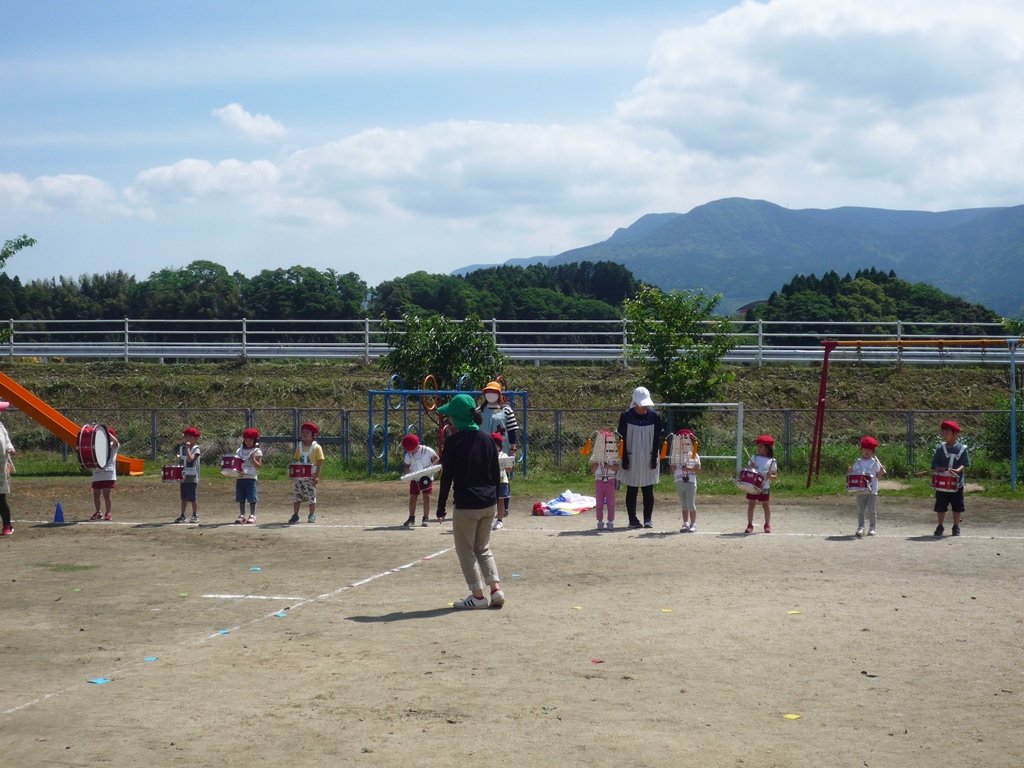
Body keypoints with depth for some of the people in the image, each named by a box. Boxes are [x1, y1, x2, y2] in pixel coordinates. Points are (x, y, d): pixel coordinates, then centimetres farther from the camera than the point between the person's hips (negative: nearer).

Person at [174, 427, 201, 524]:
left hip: (192, 477, -5)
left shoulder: (195, 448, -7)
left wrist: (188, 448, -18)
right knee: (183, 497, 10)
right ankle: (182, 515, 16)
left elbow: (190, 459, -22)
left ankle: (195, 515, 8)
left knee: (193, 498, -1)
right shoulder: (181, 448, 9)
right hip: (183, 477, 5)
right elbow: (179, 461, 14)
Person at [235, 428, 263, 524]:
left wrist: (253, 459, -18)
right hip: (240, 477, 5)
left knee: (252, 498, -5)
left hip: (251, 477, -4)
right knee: (240, 498, 4)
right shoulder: (239, 451, 15)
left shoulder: (257, 451, 1)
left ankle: (252, 516, 0)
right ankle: (242, 515, 11)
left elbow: (259, 466, -4)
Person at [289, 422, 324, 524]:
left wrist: (317, 476, -13)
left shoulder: (316, 447, -6)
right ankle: (295, 515, 6)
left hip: (311, 476, -4)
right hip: (299, 476, 4)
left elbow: (320, 462, -7)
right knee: (297, 496, 1)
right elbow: (296, 460, 12)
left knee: (311, 496, 3)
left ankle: (312, 515, 13)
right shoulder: (299, 446, 8)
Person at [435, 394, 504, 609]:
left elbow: (446, 477, -9)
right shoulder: (487, 439, 5)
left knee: (466, 551, 6)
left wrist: (441, 506, -2)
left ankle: (478, 596, 4)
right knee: (483, 549, 17)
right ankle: (496, 590, 6)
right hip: (488, 503, 6)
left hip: (466, 505, -6)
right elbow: (496, 474, 9)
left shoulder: (454, 442, -11)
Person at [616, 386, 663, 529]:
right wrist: (625, 459, -8)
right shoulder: (626, 416, -7)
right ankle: (633, 519, 10)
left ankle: (648, 519, 9)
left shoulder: (654, 416, -3)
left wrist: (654, 458, -4)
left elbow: (657, 439, 2)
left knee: (648, 490, 3)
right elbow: (622, 439, -4)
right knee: (631, 490, 4)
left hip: (648, 460, 1)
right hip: (631, 459, -1)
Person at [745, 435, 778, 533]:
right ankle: (750, 525, 7)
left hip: (765, 487, -2)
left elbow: (775, 476, 1)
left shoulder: (771, 461, -1)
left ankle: (767, 525, 18)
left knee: (766, 506, 6)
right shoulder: (754, 458, 6)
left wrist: (770, 476, -20)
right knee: (751, 504, 2)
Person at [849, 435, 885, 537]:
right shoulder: (858, 462, 8)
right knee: (860, 510, 5)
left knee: (872, 510, 0)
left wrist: (881, 471, -18)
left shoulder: (874, 462, 1)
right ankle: (860, 527, 12)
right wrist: (850, 471, -9)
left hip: (872, 490, -2)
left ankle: (872, 528, 7)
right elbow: (853, 473, 12)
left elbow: (877, 475, 2)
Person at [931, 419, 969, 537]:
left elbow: (964, 464, -7)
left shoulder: (962, 448, -3)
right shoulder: (940, 449, 1)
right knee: (940, 506, 5)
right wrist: (939, 469, -21)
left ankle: (956, 527, 20)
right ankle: (940, 527, 16)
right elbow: (934, 465, 1)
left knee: (957, 506, 8)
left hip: (957, 483, -1)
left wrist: (957, 470, -25)